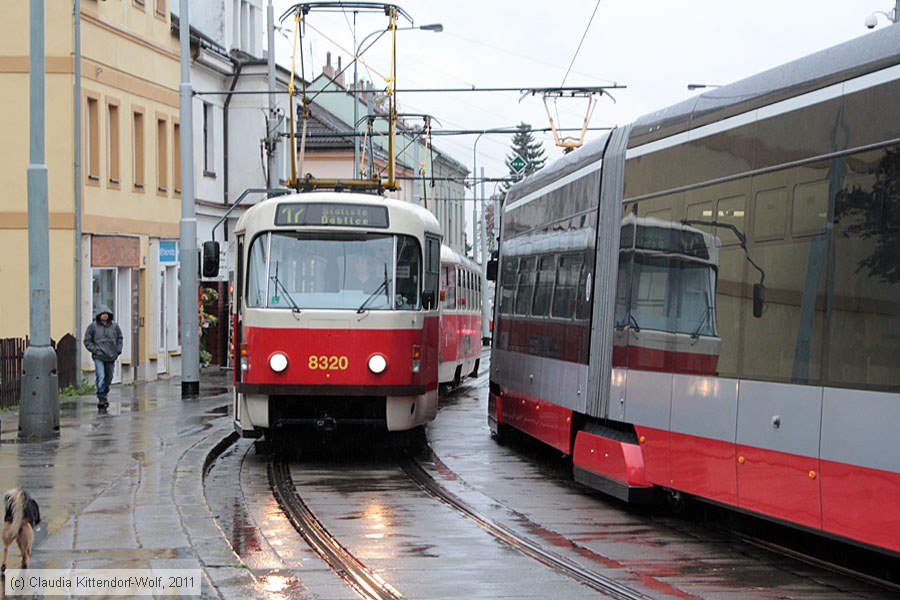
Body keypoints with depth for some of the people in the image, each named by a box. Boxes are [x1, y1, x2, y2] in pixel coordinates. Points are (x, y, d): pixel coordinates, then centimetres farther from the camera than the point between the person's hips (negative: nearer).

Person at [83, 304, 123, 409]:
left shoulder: (114, 326, 4)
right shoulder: (93, 326, -5)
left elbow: (119, 338, 17)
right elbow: (87, 341, 1)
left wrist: (118, 350, 7)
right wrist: (95, 350, -10)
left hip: (111, 357, 4)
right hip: (99, 357, -4)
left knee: (109, 377, 14)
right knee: (101, 377, -16)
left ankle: (104, 394, 32)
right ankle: (101, 398, -12)